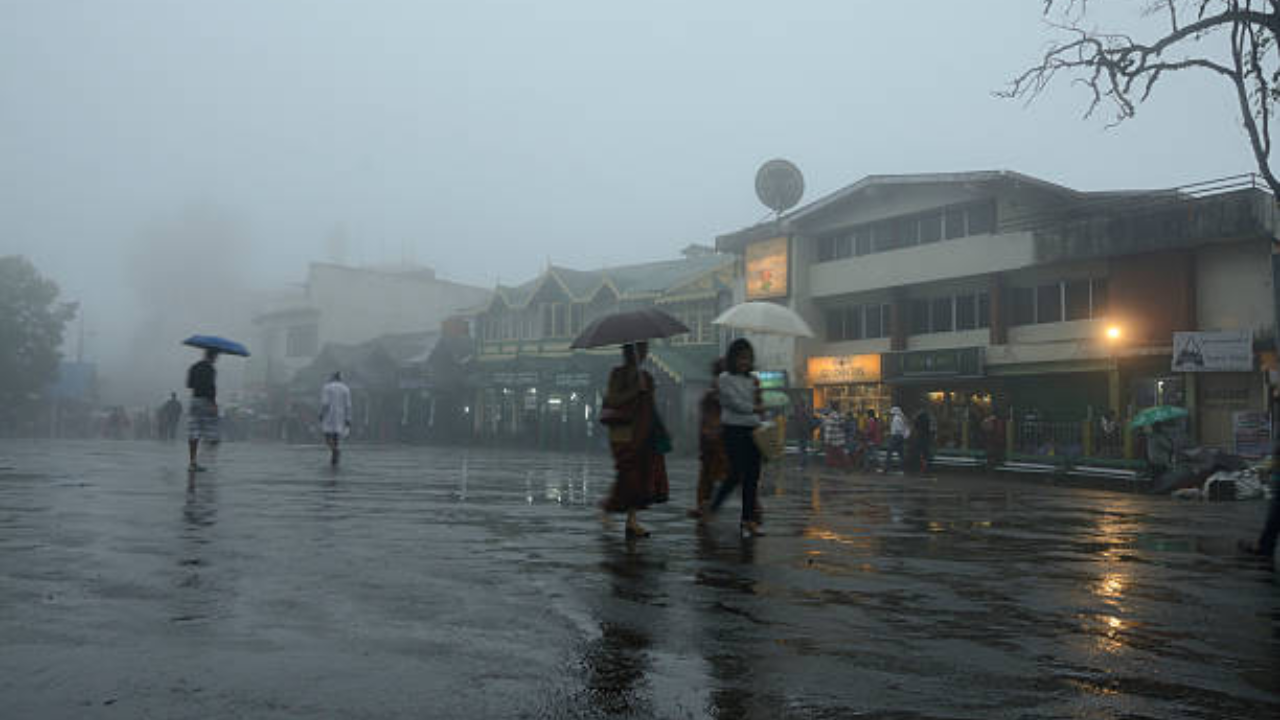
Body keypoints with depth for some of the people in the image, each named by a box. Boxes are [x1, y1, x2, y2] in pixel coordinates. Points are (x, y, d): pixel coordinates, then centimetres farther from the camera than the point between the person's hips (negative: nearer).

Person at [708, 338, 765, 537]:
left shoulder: (752, 379, 16)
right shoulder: (725, 378, -2)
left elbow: (757, 405, 14)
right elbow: (735, 403, -10)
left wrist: (758, 392, -4)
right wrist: (755, 409, -1)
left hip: (752, 431, 6)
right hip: (734, 430, -6)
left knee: (752, 476, 3)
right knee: (736, 474, -11)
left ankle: (748, 520, 8)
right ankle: (712, 507, 5)